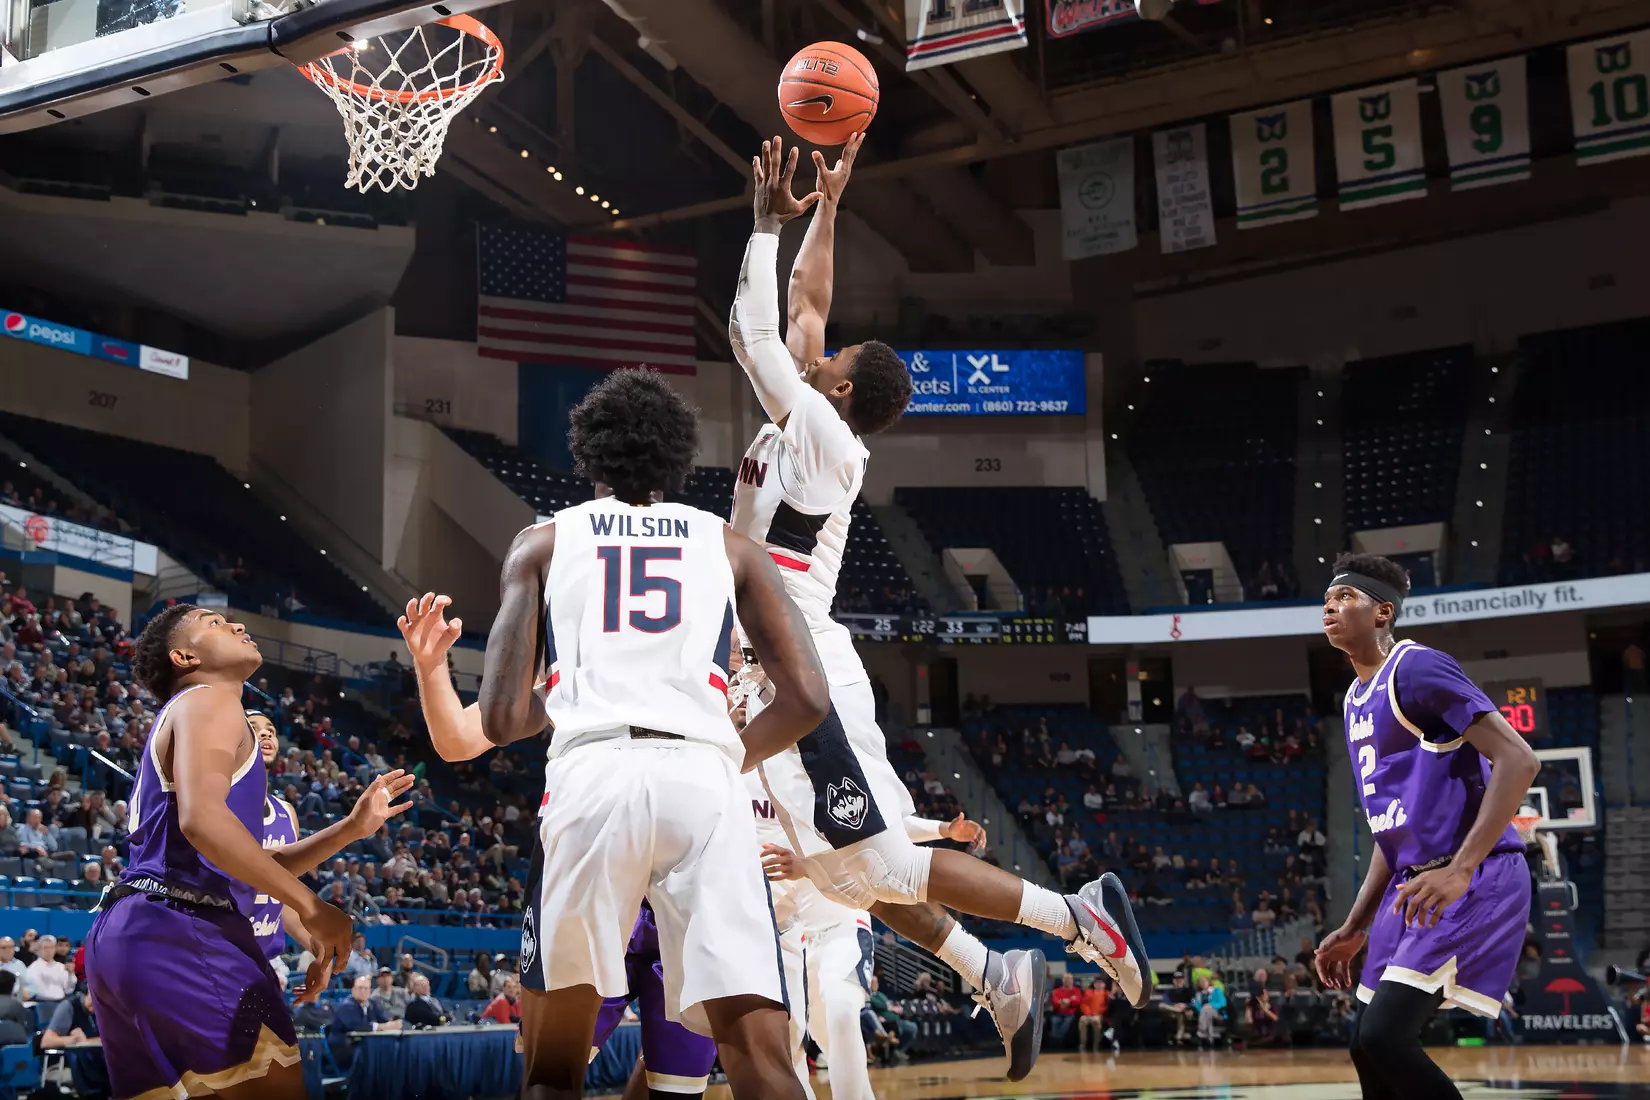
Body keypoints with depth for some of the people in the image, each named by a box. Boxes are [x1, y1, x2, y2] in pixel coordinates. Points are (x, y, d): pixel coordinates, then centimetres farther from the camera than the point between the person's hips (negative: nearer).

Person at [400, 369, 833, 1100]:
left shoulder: (544, 542, 20)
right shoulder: (729, 545, 22)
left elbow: (499, 722, 11)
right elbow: (806, 700, 11)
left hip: (591, 777, 0)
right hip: (703, 781, 1)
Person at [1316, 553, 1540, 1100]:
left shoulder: (1417, 669, -10)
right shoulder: (1356, 700, 18)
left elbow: (1518, 760, -18)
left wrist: (1459, 870, -26)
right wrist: (1355, 928, 19)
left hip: (1473, 882, -9)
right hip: (1412, 886, 9)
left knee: (1384, 1036, -20)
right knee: (1369, 1046, 9)